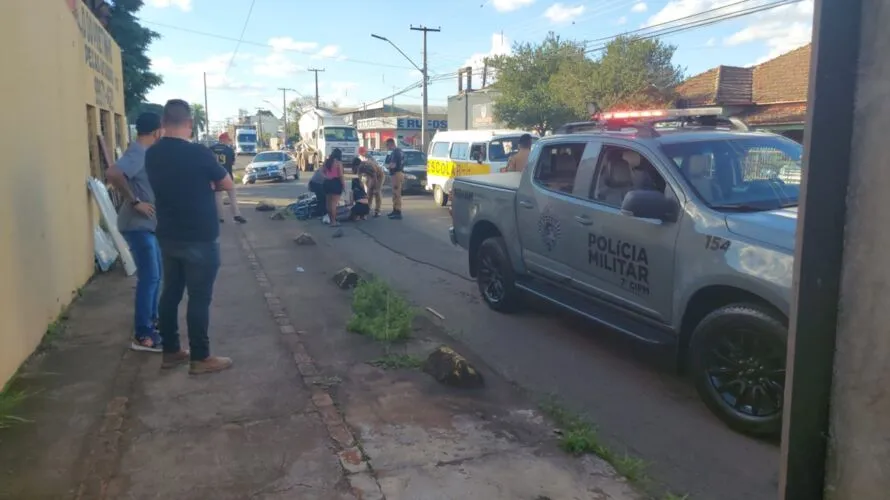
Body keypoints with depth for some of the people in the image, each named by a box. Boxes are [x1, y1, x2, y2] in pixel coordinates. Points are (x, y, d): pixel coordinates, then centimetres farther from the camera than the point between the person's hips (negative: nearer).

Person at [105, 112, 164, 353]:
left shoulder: (144, 152, 11)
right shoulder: (137, 153, -18)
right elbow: (112, 173, -34)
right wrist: (135, 202, -27)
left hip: (148, 223, 10)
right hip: (138, 225, -10)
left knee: (155, 274, 18)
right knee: (149, 277, -9)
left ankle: (151, 318, 32)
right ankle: (143, 336, -4)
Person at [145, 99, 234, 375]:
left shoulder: (152, 154, 3)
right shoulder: (199, 152, -17)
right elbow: (228, 185, -6)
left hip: (168, 236, 7)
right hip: (200, 238, -7)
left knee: (170, 293, 14)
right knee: (199, 298, 1)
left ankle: (171, 351, 24)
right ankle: (200, 358, 8)